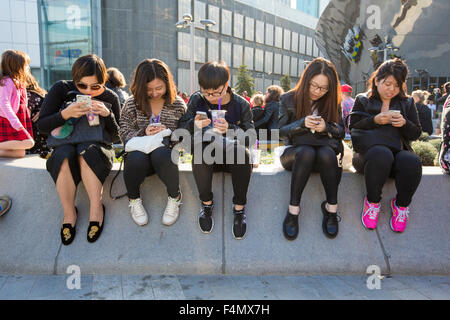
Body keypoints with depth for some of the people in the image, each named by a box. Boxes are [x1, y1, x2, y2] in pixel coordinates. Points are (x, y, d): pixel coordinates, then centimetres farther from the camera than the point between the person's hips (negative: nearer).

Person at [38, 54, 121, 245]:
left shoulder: (110, 98, -3)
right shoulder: (61, 89, -4)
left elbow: (116, 138, -3)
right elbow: (41, 126, -6)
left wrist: (108, 115, -20)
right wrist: (65, 114, -23)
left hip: (97, 147, 0)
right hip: (65, 145, 1)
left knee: (86, 153, -36)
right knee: (64, 156, -34)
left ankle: (96, 208, -28)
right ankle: (69, 213, -22)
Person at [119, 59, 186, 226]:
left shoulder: (178, 104, 3)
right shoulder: (132, 103, 4)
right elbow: (124, 133, 3)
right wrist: (143, 133, -17)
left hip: (164, 156, -1)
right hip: (139, 151, 1)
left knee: (160, 154, -38)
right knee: (136, 158, -36)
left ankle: (175, 197, -8)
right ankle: (134, 199, -1)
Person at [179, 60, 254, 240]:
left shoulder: (241, 104, 1)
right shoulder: (196, 100, 5)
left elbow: (251, 136, -5)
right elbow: (182, 127, 4)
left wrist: (230, 129, -23)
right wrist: (194, 125, -19)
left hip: (233, 158, 0)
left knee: (242, 151, -34)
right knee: (201, 151, -34)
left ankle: (239, 207, -17)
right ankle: (206, 203, -12)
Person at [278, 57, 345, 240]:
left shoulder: (331, 102, 11)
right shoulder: (289, 99, 7)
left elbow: (341, 132, 9)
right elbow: (281, 131, 2)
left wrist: (326, 127, -14)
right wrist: (302, 123, -16)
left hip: (325, 150, 1)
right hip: (295, 151, -1)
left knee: (326, 154, -36)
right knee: (306, 152, -38)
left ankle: (331, 208, -24)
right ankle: (293, 210, -32)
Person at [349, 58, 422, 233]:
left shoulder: (407, 103, 20)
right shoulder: (362, 100, 13)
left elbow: (416, 134, 15)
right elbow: (353, 127, 3)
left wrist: (404, 124, -6)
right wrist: (374, 121, -13)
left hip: (398, 151, 2)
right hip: (369, 152, -2)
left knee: (412, 162, -35)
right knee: (381, 154, -39)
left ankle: (401, 204, -6)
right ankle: (372, 201, -15)